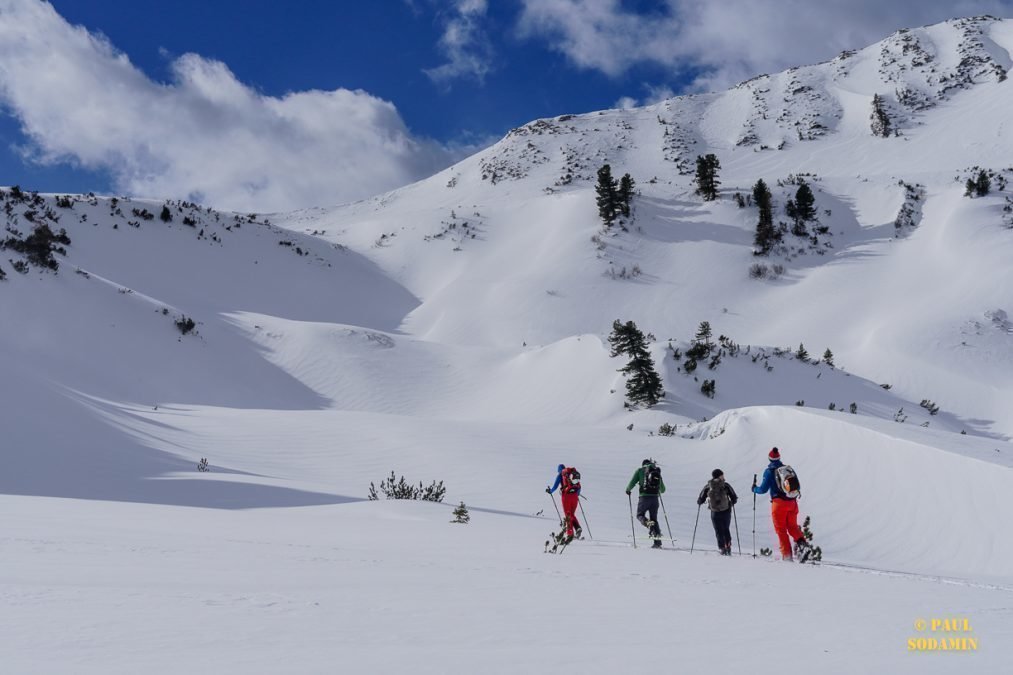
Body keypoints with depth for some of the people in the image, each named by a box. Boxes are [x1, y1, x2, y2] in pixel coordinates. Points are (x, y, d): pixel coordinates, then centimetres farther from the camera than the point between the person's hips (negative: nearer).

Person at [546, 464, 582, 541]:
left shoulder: (560, 474, 6)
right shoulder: (575, 473, 19)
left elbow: (555, 486, 2)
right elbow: (579, 486, 20)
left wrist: (550, 491, 21)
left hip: (566, 495, -4)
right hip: (574, 496, 4)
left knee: (568, 515, 4)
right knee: (572, 514, 16)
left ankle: (570, 534, -2)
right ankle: (578, 528, -7)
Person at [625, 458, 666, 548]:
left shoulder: (640, 470, 7)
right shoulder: (657, 471, 17)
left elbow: (632, 482, -1)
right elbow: (663, 489, 22)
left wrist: (628, 490, 20)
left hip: (644, 497, -3)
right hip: (655, 498, 3)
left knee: (640, 515, 15)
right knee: (654, 519, 14)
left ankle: (648, 524, -20)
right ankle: (658, 542, 4)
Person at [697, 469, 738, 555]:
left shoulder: (708, 487, -3)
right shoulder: (725, 486, -7)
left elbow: (700, 500, 0)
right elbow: (734, 498, -5)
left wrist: (699, 502, 23)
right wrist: (732, 502, 17)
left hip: (715, 512, 0)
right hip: (726, 511, 0)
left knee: (719, 531, 10)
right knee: (726, 530, 20)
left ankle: (723, 548, 4)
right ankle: (728, 546, 15)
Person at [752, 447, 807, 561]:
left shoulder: (769, 471, -4)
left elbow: (763, 489, -5)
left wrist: (755, 489, 15)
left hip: (779, 503, -4)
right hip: (792, 502, 4)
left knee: (781, 530, 5)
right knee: (792, 526, 18)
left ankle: (787, 555, 0)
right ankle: (801, 540, -11)